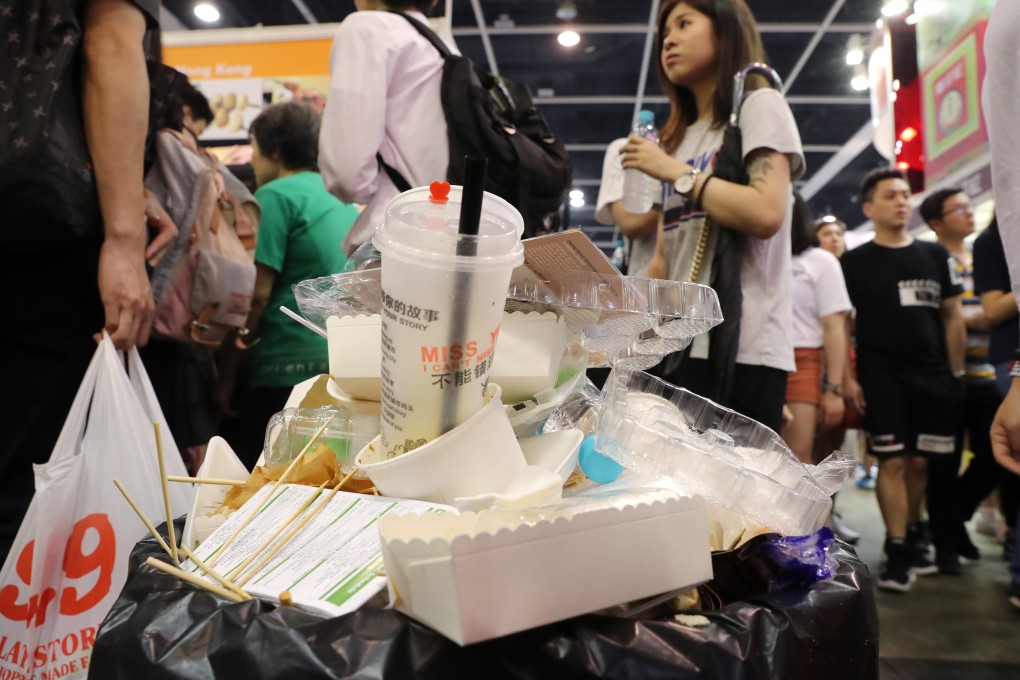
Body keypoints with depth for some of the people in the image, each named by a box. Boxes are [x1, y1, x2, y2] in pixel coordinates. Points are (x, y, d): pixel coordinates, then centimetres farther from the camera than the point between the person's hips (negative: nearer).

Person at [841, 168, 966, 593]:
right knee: (892, 462, -6)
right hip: (882, 377, -3)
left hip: (934, 376, 3)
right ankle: (898, 552, 0)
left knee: (920, 463, 8)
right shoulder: (855, 262, 3)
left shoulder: (934, 255, 12)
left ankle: (912, 540, 21)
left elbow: (952, 316, 14)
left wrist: (957, 371, 7)